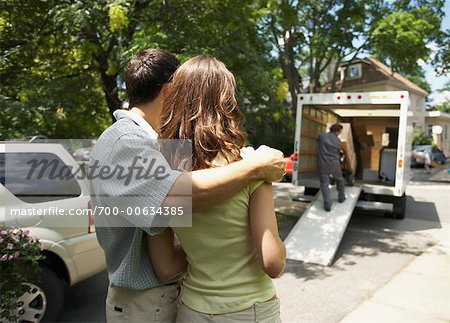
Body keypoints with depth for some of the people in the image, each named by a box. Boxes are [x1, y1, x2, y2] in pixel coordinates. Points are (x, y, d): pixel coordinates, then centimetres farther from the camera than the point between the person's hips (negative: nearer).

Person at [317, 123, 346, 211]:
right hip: (334, 164, 1)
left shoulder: (321, 136, -7)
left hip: (322, 164, -1)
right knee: (339, 179, 27)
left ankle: (328, 205, -7)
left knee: (324, 184, 1)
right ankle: (341, 197, 38)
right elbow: (337, 153, 8)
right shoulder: (338, 141, -6)